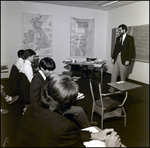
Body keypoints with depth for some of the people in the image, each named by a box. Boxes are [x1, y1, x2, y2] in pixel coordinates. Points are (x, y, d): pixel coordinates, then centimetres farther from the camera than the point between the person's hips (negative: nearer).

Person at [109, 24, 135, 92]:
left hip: (124, 59, -5)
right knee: (113, 75, 4)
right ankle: (111, 89, 12)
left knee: (123, 76, 4)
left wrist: (128, 60, -13)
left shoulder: (130, 38, -4)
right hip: (116, 58, 5)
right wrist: (113, 58, 8)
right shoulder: (118, 38, 14)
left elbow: (131, 50, -8)